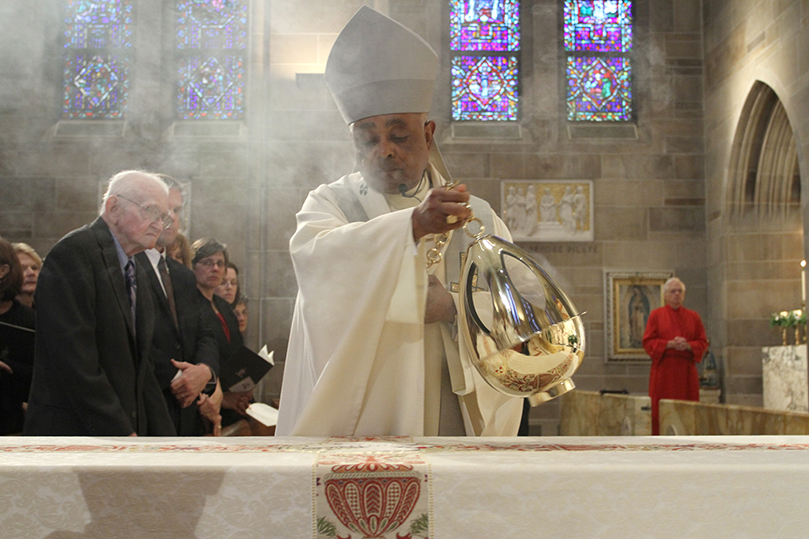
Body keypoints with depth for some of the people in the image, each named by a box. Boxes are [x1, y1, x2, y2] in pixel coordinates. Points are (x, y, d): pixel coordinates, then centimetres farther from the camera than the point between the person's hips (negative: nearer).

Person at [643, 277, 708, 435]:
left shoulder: (693, 317, 10)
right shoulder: (656, 315, 4)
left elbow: (702, 342, 8)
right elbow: (648, 342, -2)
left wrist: (688, 345, -12)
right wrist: (670, 344, -15)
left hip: (686, 370, 2)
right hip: (663, 370, -2)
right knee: (662, 410, -4)